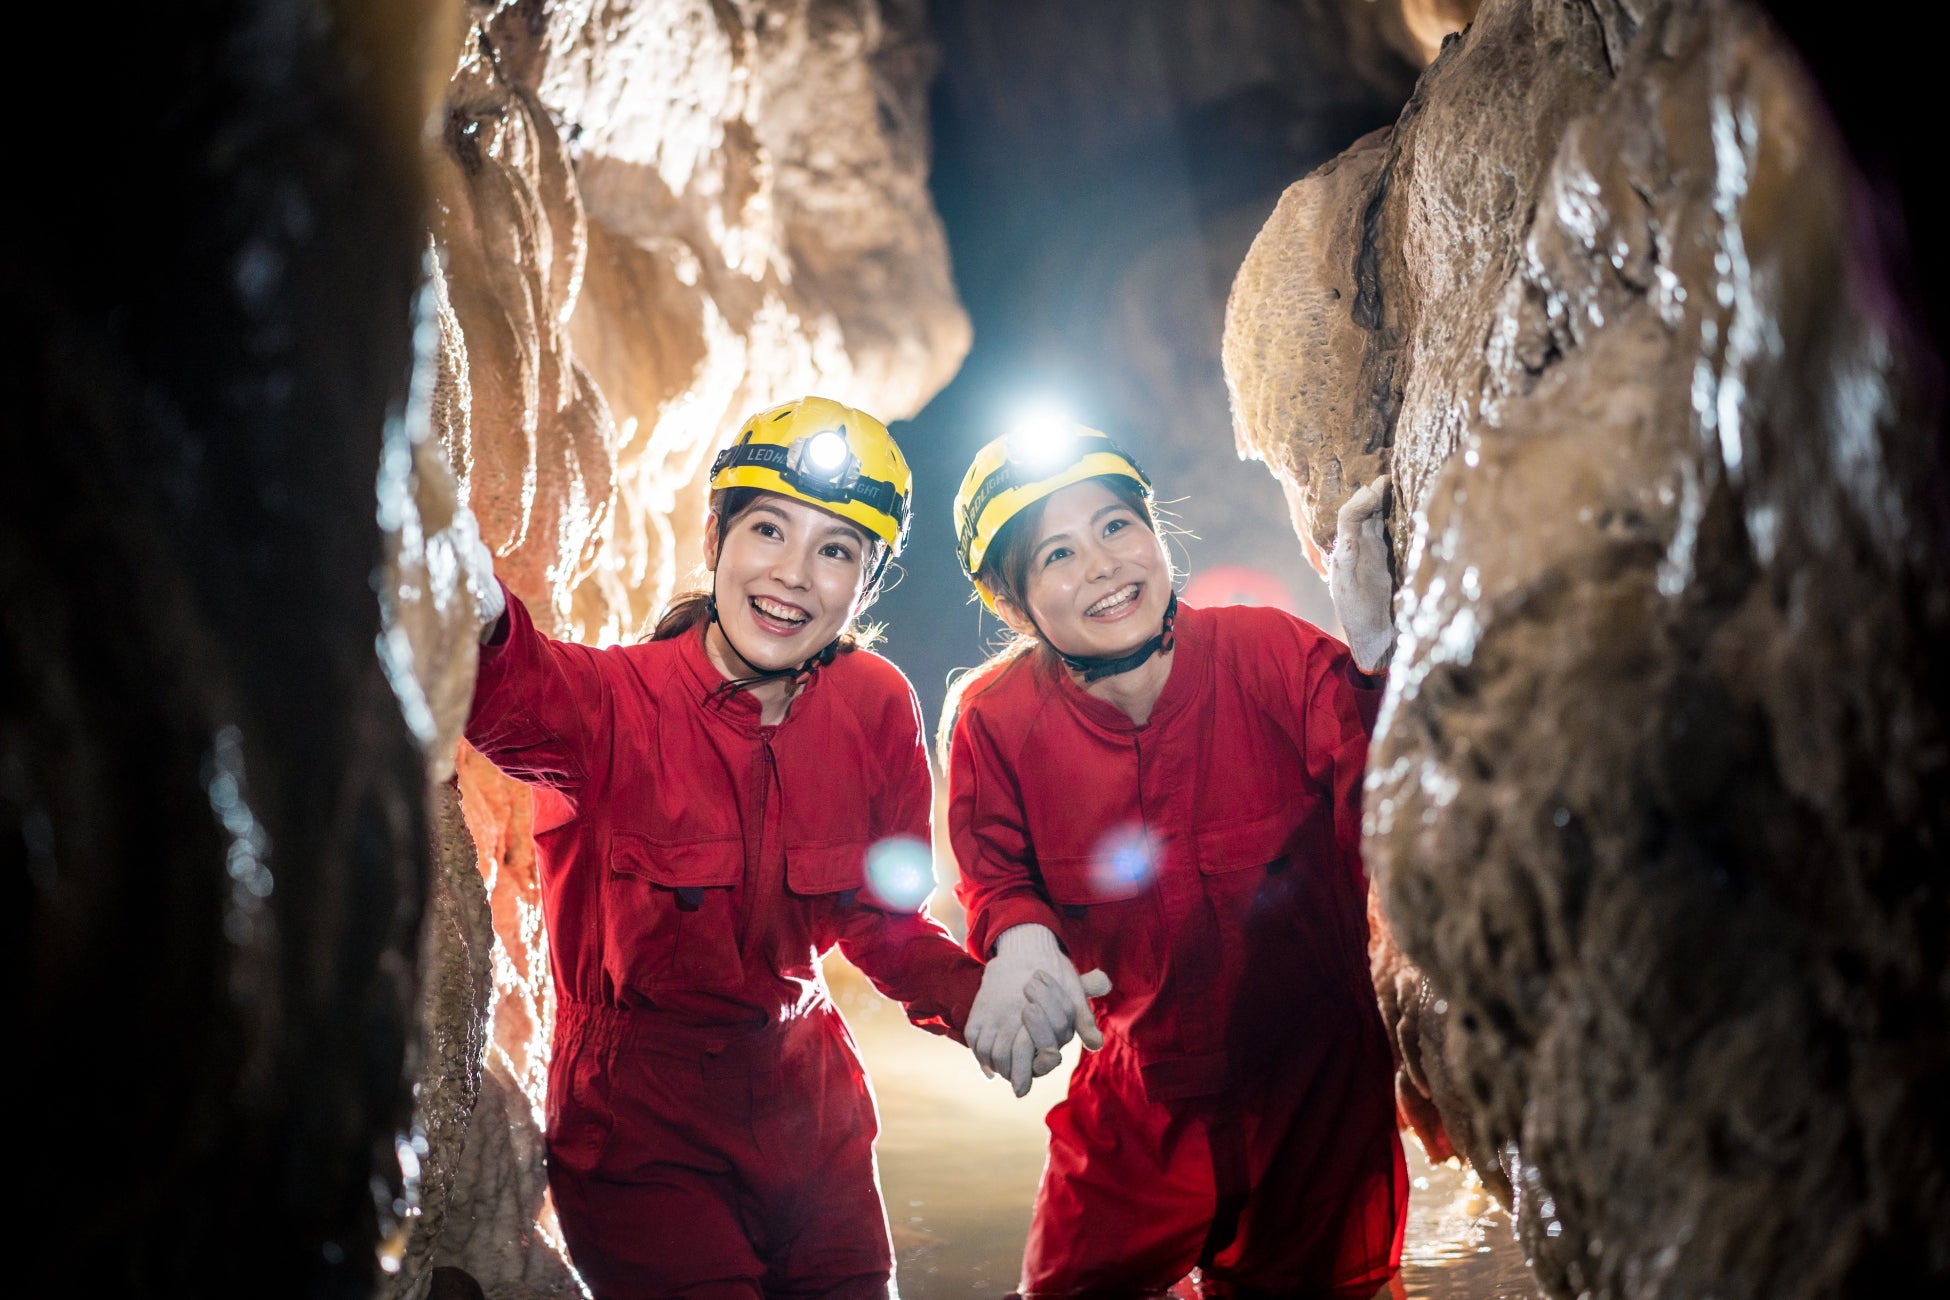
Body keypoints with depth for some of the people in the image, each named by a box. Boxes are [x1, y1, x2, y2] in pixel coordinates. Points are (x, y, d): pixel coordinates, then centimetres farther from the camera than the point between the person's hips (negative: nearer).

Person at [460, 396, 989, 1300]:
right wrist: (472, 611, -64)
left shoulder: (877, 707, -7)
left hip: (806, 1107, 4)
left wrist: (977, 994, -16)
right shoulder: (615, 698, -18)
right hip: (637, 1128, -4)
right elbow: (507, 697, -42)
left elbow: (882, 918, 3)